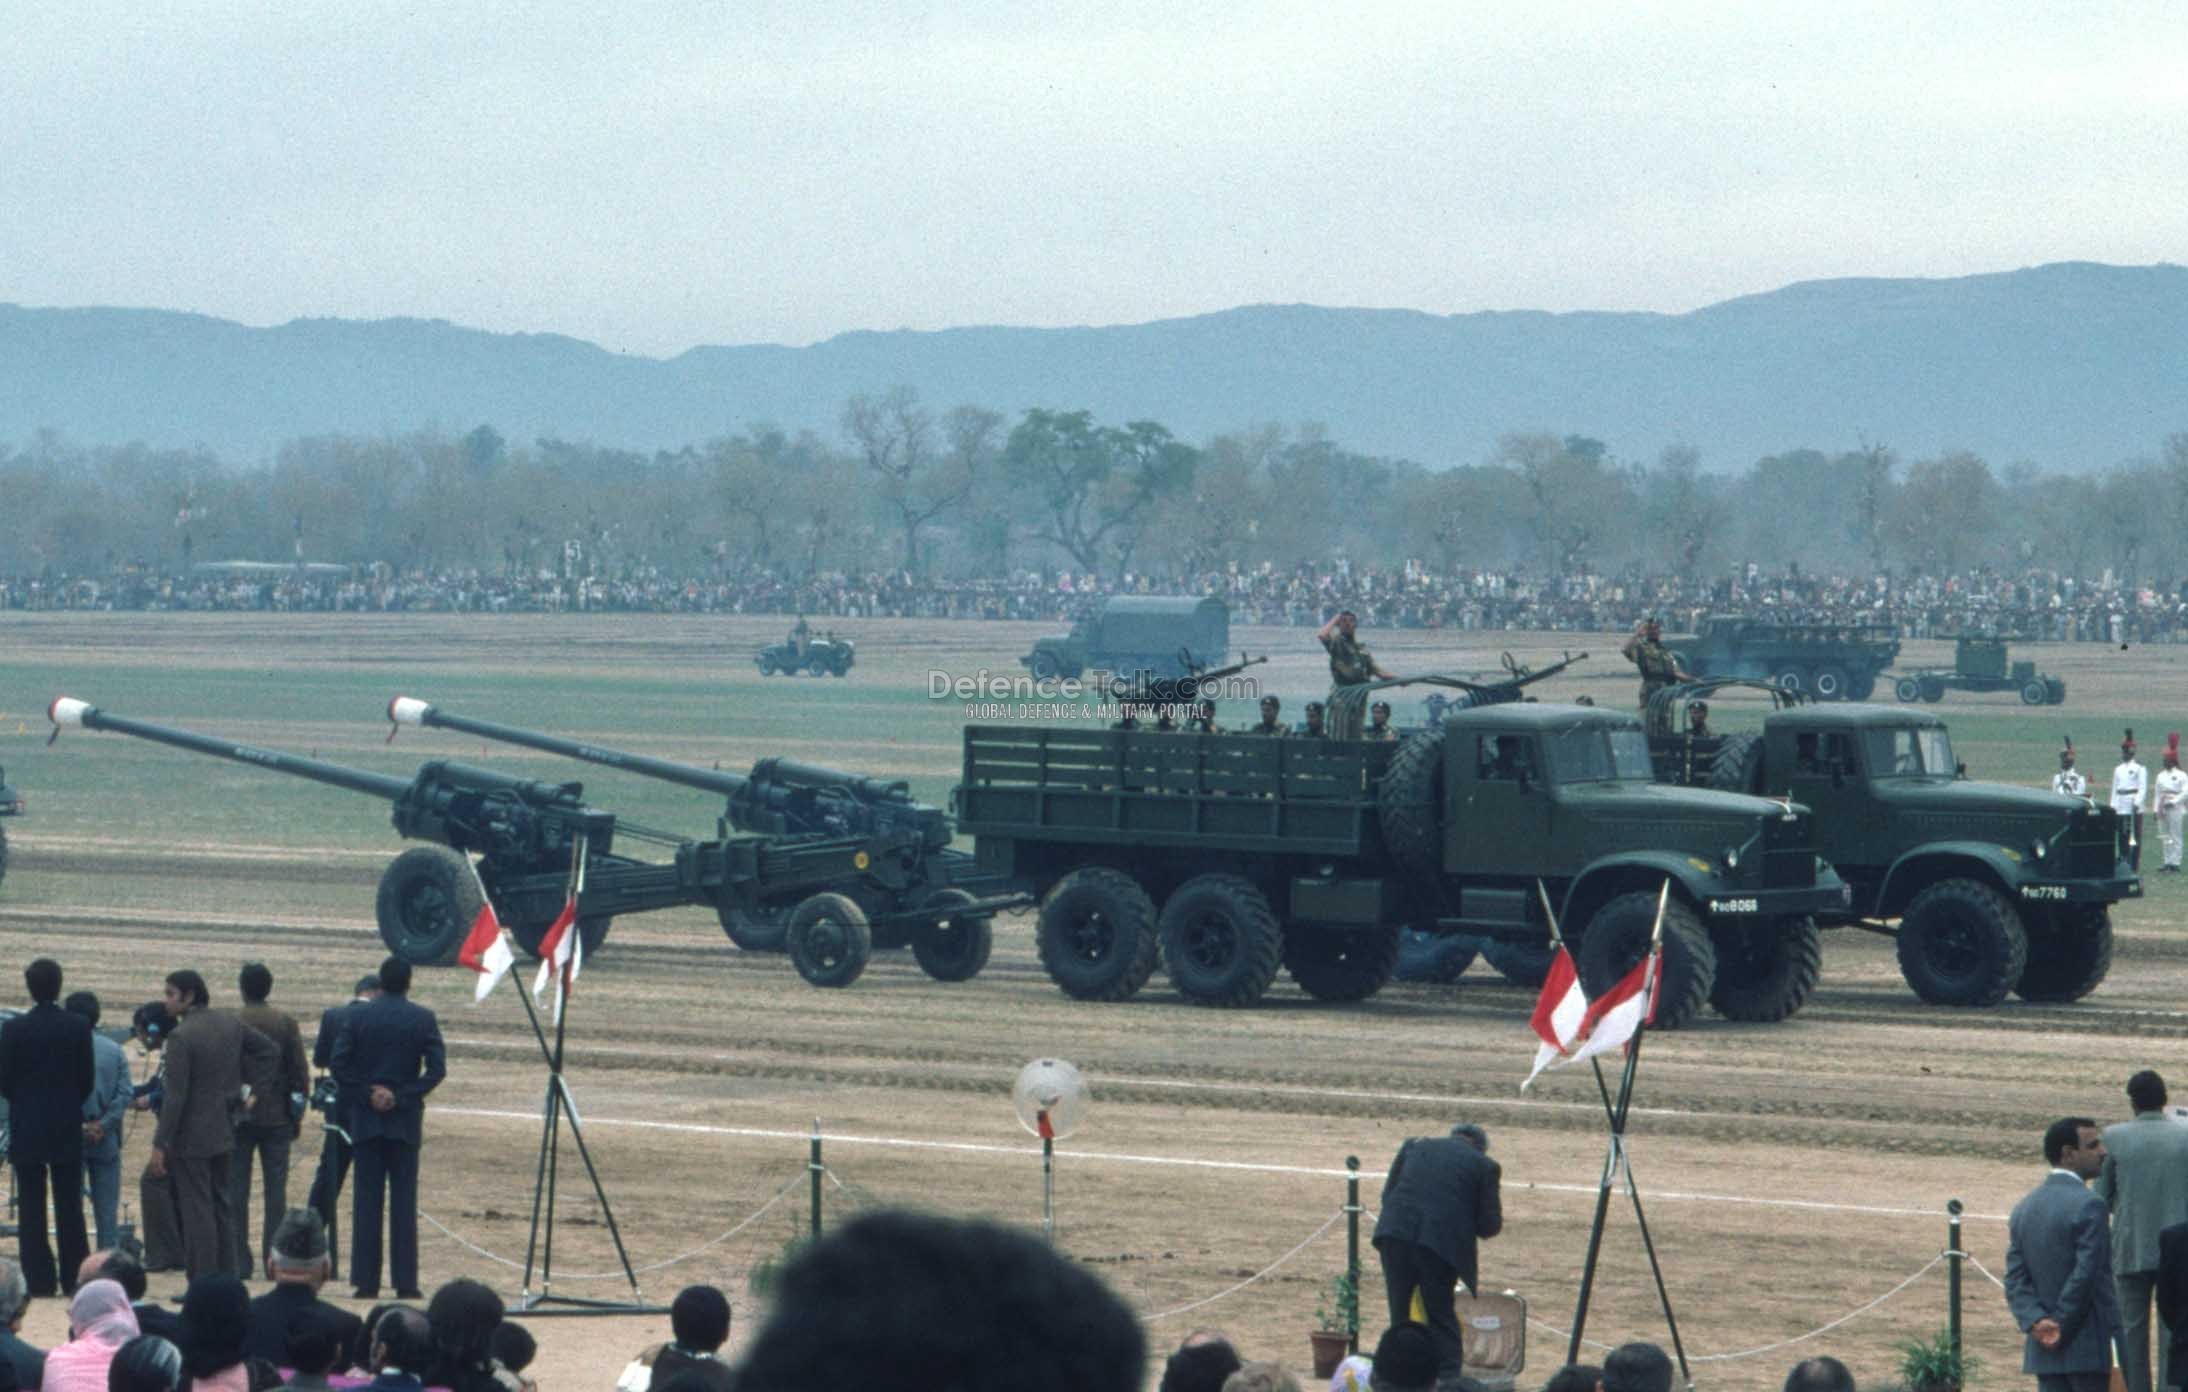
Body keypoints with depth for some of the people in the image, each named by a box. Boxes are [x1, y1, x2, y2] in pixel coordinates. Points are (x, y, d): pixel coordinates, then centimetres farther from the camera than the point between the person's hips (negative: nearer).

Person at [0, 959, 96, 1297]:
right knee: (69, 1206, 7)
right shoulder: (78, 1027, -5)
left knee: (31, 1207, 4)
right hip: (68, 1130, 1)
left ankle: (40, 1279, 1)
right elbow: (88, 1079, 0)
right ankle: (74, 1278, 7)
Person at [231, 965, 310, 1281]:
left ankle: (240, 1262, 1)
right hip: (278, 1117, 2)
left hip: (239, 1117, -2)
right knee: (276, 1192, 5)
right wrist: (298, 1113, 10)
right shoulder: (286, 1023, 0)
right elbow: (300, 1070, 2)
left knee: (236, 1191, 4)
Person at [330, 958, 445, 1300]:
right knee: (404, 1200, 2)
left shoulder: (360, 1018, -1)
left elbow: (339, 1063, -6)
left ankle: (366, 1281, 1)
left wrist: (368, 1093, -2)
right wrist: (404, 1096, -7)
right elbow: (437, 1068, -9)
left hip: (366, 1119, 1)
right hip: (406, 1120, 0)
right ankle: (405, 1281, -1)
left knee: (367, 1200, 4)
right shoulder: (423, 1019, -2)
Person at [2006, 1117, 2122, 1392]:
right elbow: (2085, 1276, -18)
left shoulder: (2024, 1207, 11)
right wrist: (2062, 1332, -10)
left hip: (2043, 1351, 7)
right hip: (2088, 1349, -7)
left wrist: (2036, 1322, -7)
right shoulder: (2088, 1206, -13)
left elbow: (2015, 1279, 5)